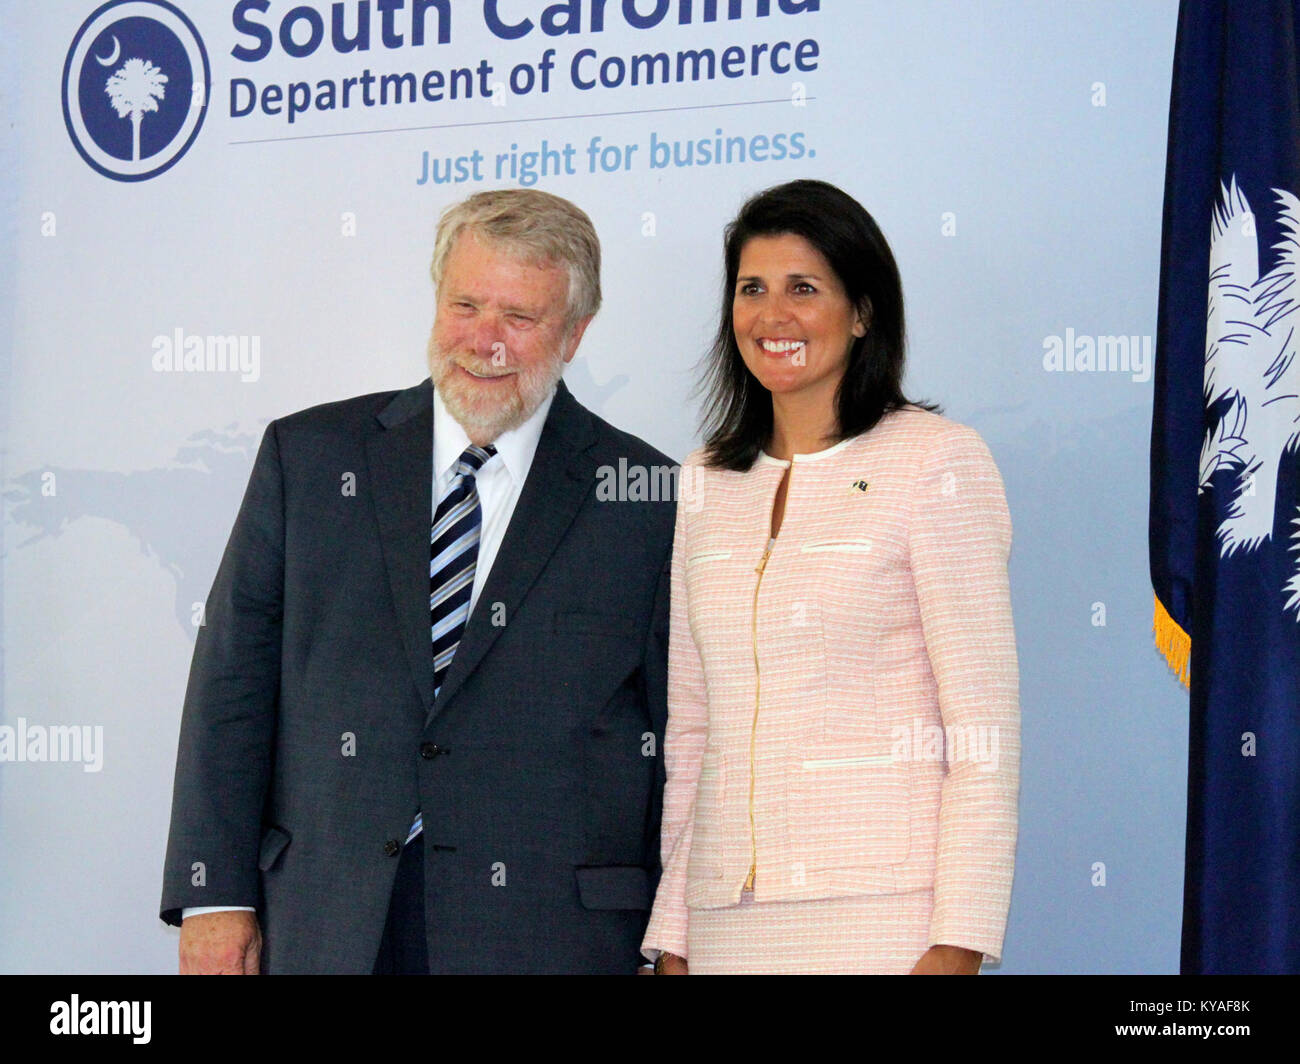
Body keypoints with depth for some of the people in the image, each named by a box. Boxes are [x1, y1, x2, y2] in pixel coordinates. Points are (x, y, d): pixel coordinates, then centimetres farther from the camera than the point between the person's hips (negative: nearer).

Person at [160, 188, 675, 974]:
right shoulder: (310, 455, 8)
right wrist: (216, 894, -1)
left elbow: (675, 734, 3)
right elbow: (235, 681, 5)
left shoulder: (648, 499, 2)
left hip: (551, 932, -1)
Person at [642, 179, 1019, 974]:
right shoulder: (706, 483, 12)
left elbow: (985, 722, -6)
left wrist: (959, 943, -13)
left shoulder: (938, 459, -2)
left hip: (883, 911, -4)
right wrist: (671, 936, 11)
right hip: (727, 916, 4)